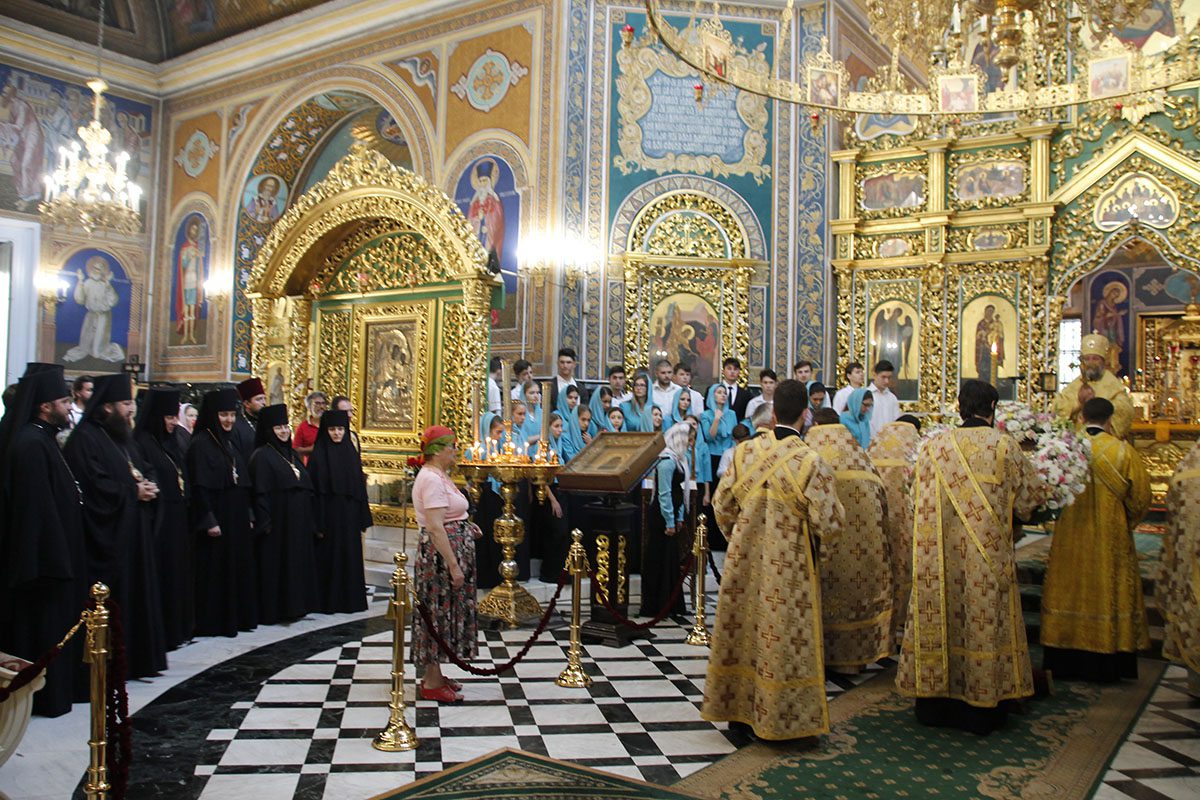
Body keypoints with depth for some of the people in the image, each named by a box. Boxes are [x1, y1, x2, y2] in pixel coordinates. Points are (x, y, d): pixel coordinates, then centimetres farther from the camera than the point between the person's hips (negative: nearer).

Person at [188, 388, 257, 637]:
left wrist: (247, 516, 15)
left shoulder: (229, 443, 15)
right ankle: (212, 622, 5)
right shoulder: (201, 444, -10)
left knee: (238, 567, 12)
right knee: (215, 569, -3)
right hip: (216, 518, -8)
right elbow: (199, 486, -16)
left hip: (237, 519, 8)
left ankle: (237, 616, 21)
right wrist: (209, 521, -21)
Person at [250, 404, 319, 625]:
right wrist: (265, 523, -18)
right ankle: (272, 612, 5)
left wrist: (310, 522, 14)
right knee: (275, 566, -2)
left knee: (297, 564, 10)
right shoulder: (262, 456, -7)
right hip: (277, 523, -7)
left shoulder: (293, 455, 15)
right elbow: (260, 493, -13)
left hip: (298, 523, 7)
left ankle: (293, 606, 18)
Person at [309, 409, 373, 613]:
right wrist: (318, 523, -14)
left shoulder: (351, 452, 8)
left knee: (351, 556, 9)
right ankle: (327, 601, 12)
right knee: (328, 557, 2)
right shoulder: (318, 455, -6)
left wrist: (363, 517, 6)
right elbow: (314, 490, -9)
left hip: (349, 515, 5)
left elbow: (360, 486, 9)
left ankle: (350, 599, 19)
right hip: (329, 514, -4)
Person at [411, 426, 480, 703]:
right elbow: (435, 527, -24)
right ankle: (432, 684, 8)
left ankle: (434, 676, 25)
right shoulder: (431, 479, -18)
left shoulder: (437, 476, 14)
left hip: (450, 550, 10)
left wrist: (465, 526, 10)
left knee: (443, 613, 15)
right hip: (441, 555, -10)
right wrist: (453, 565, -24)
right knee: (439, 612, -2)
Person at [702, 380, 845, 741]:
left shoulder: (744, 452, -5)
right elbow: (829, 524, -15)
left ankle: (737, 706, 29)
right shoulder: (810, 462, -16)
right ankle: (777, 717, 19)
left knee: (744, 631, 16)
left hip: (745, 563, 4)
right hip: (789, 571, -4)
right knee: (783, 640, 8)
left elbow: (722, 506, 2)